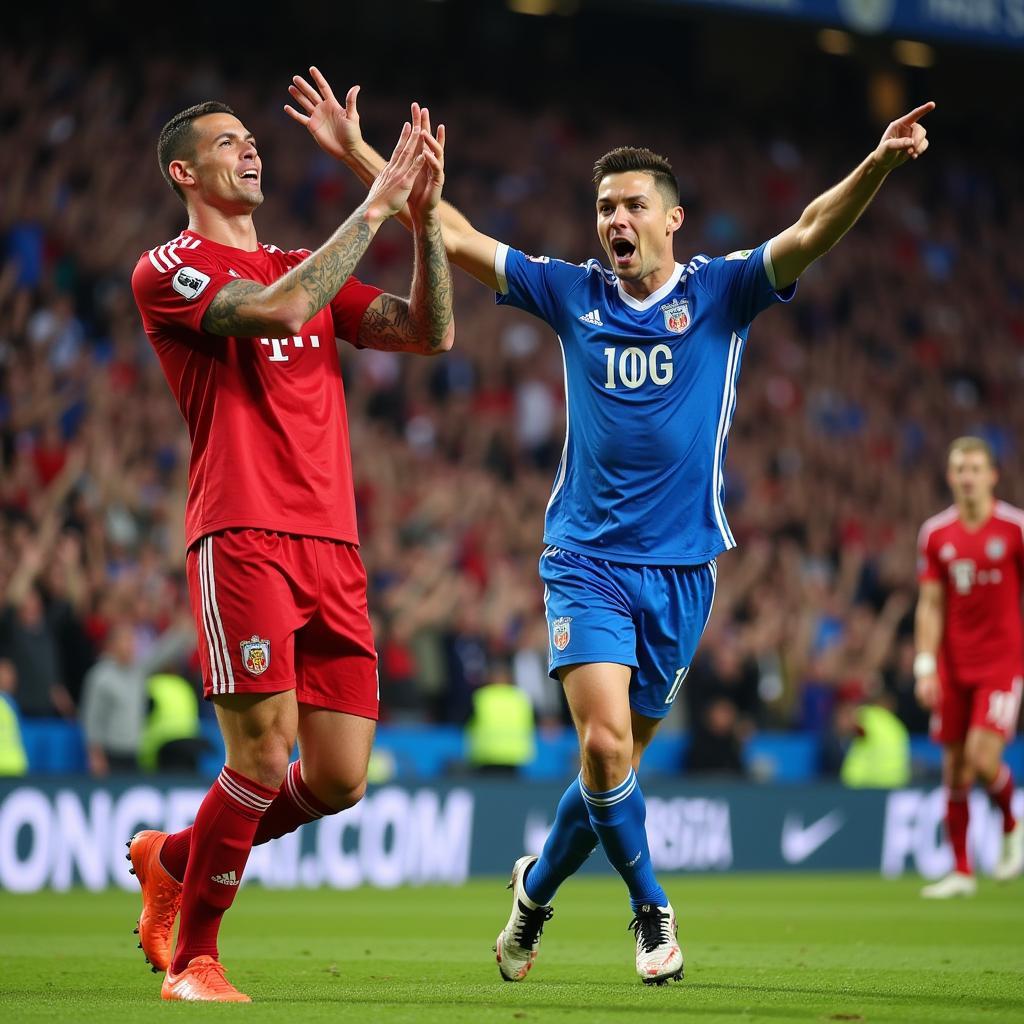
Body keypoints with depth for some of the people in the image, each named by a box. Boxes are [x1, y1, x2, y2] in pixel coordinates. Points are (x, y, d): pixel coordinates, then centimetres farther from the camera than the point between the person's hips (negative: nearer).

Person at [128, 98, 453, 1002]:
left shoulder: (306, 268, 23)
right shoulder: (168, 269, 2)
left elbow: (431, 334, 14)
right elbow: (277, 310, -16)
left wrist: (423, 217, 3)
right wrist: (374, 208, -11)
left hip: (333, 547, 7)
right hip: (242, 538, -7)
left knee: (339, 781, 2)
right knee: (264, 760, -14)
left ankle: (172, 859, 26)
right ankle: (193, 955, 6)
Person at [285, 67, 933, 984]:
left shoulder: (721, 291, 0)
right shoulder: (572, 292, 5)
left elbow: (811, 235, -15)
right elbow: (453, 235, 6)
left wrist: (878, 165, -32)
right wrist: (359, 154, 0)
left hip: (683, 565, 0)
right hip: (586, 556, 0)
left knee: (618, 759, 8)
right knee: (605, 744, -18)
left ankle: (537, 888, 33)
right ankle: (651, 908, 2)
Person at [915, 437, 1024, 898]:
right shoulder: (936, 534, 4)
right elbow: (931, 605, 6)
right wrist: (926, 666, -2)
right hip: (953, 666, 3)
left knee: (983, 757, -17)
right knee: (955, 767, 4)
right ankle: (961, 871, 14)